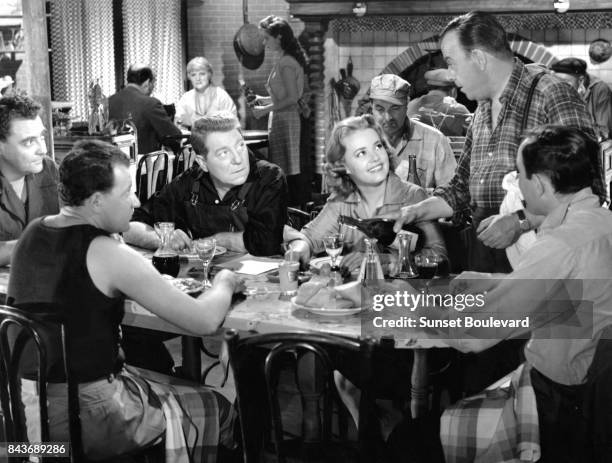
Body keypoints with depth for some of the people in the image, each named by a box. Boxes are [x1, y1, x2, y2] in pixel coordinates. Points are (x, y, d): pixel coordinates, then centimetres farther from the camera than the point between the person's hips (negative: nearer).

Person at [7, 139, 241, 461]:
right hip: (82, 416, -8)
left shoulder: (33, 232, 2)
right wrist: (224, 284, 2)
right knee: (218, 409, 12)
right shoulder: (106, 254, -21)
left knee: (167, 383, 29)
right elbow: (205, 322, -19)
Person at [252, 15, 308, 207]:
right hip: (284, 119, 10)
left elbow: (292, 98, -20)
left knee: (289, 170, -5)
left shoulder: (286, 63, -15)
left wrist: (266, 109, -15)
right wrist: (263, 99, 13)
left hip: (285, 120, -10)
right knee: (291, 170, 11)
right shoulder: (286, 60, 14)